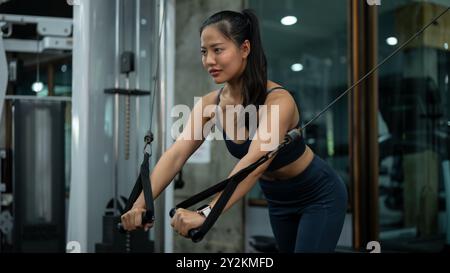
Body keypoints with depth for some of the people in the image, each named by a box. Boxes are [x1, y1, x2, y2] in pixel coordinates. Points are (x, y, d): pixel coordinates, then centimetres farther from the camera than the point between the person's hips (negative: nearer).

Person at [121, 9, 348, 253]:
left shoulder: (278, 100, -33)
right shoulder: (209, 104, -14)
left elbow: (255, 160, -48)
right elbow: (176, 154, -25)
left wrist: (206, 213, -59)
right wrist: (140, 204, -40)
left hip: (319, 195, -6)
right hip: (278, 199, 6)